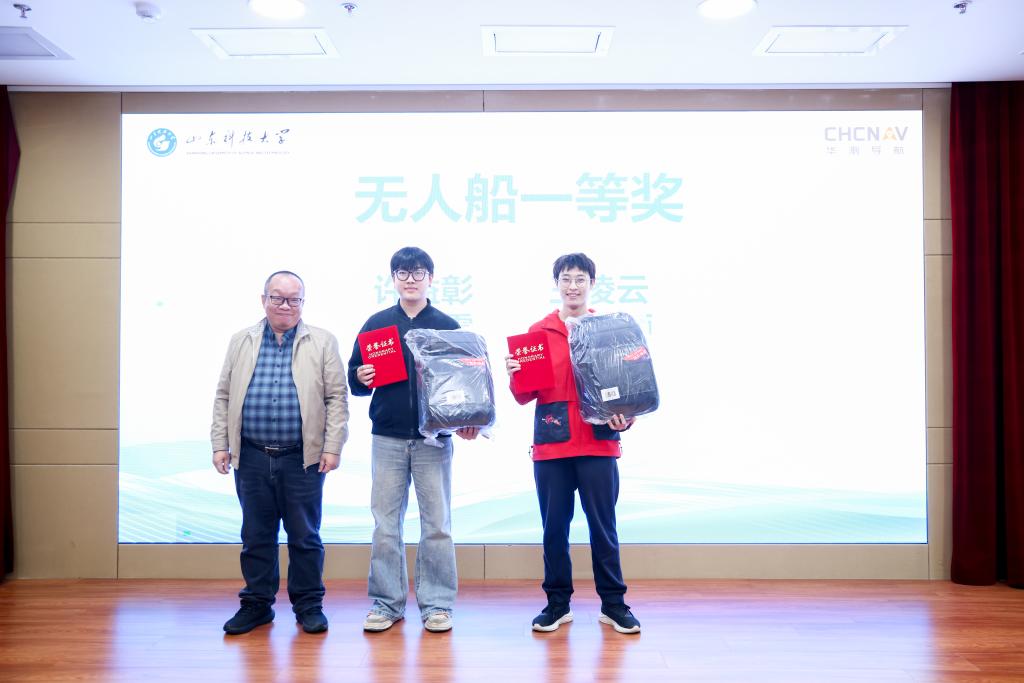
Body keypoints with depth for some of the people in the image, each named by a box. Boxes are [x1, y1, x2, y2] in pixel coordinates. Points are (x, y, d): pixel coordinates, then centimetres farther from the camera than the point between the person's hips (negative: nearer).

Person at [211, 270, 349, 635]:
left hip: (302, 458, -2)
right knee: (256, 536, 11)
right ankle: (257, 604, 25)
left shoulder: (322, 342, 2)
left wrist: (332, 447, -7)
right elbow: (224, 397, 11)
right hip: (251, 457, 2)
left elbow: (337, 398, -1)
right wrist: (220, 444, 4)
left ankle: (309, 605, 20)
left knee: (305, 536, 6)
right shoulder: (240, 342, 10)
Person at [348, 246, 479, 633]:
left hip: (434, 439, -1)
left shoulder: (447, 326, 5)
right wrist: (360, 378, -14)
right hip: (387, 438, 1)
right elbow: (354, 378, 9)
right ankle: (386, 602, 18)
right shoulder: (376, 323, 8)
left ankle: (436, 603, 15)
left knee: (436, 524, 4)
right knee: (385, 523, 6)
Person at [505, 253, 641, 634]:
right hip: (551, 444, 1)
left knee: (603, 526, 5)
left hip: (599, 443, -1)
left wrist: (625, 415, -12)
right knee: (554, 527, 8)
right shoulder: (538, 332, 7)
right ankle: (558, 603, 22)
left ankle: (613, 603, 19)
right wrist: (515, 376, -16)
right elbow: (524, 397, 5)